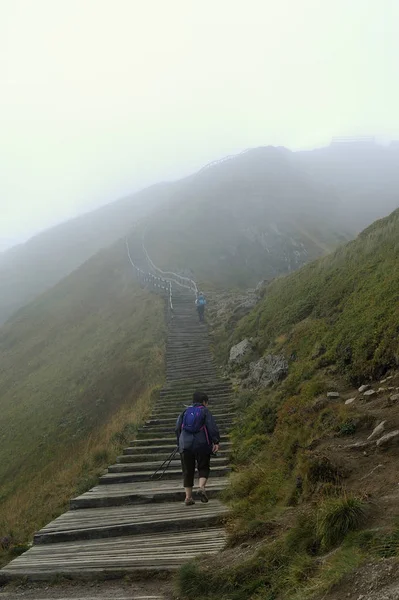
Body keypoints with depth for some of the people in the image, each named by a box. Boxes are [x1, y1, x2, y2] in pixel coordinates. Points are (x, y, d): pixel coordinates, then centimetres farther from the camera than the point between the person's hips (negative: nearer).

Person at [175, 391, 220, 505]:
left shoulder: (185, 412, 14)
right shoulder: (205, 411, 3)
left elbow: (178, 428, 13)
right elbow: (212, 427, -8)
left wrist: (180, 443, 21)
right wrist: (216, 442, -8)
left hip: (185, 445, 3)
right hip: (201, 444, -3)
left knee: (187, 471, 9)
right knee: (203, 468, 11)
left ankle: (188, 497, 7)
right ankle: (201, 487, -14)